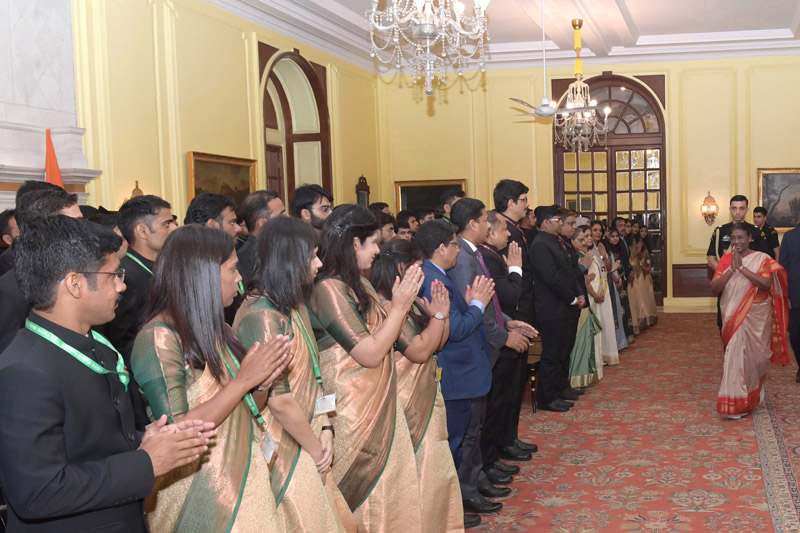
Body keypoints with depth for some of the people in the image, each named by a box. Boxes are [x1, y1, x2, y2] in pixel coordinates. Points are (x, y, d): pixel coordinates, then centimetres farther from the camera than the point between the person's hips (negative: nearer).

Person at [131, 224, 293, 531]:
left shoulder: (215, 330, 8)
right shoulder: (159, 338, -16)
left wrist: (262, 381, -6)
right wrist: (242, 380, -20)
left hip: (244, 479, 7)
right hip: (199, 497, -7)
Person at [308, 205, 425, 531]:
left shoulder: (359, 284, 8)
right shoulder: (329, 289, -19)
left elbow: (383, 335, 11)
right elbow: (370, 353, -21)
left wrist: (403, 302, 4)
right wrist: (399, 306, -16)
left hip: (379, 406, 9)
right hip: (352, 412, -9)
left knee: (386, 488, 16)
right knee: (363, 495, 5)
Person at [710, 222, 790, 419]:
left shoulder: (762, 259, -4)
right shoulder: (726, 259, 5)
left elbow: (766, 283, -20)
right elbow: (714, 288, -3)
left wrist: (741, 267, -20)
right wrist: (731, 270, -15)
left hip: (755, 318, -3)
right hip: (732, 317, 3)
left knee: (751, 356, 2)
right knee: (736, 356, 8)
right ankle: (738, 402, 22)